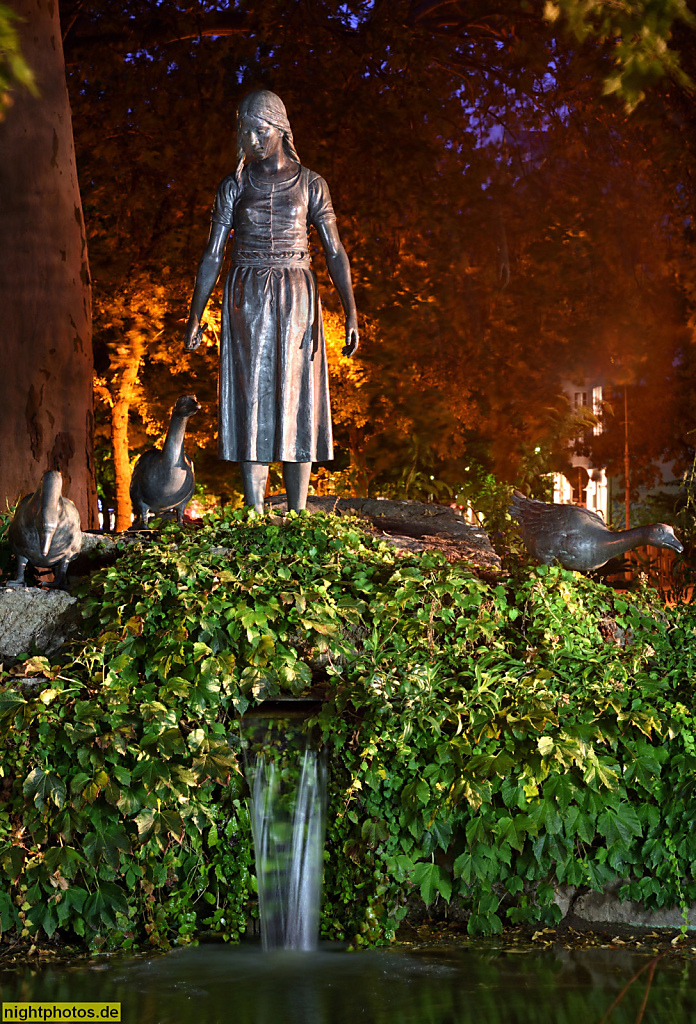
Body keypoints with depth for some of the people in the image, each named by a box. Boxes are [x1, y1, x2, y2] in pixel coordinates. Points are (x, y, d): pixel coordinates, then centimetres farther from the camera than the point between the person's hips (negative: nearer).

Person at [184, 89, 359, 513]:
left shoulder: (310, 184, 4)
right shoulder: (234, 186, 6)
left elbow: (335, 251, 2)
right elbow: (213, 255, 7)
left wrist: (352, 313, -6)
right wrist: (195, 315, 1)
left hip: (295, 301, 0)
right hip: (246, 300, 0)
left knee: (296, 398, -2)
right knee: (252, 397, -4)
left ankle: (298, 517, 2)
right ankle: (255, 516, -3)